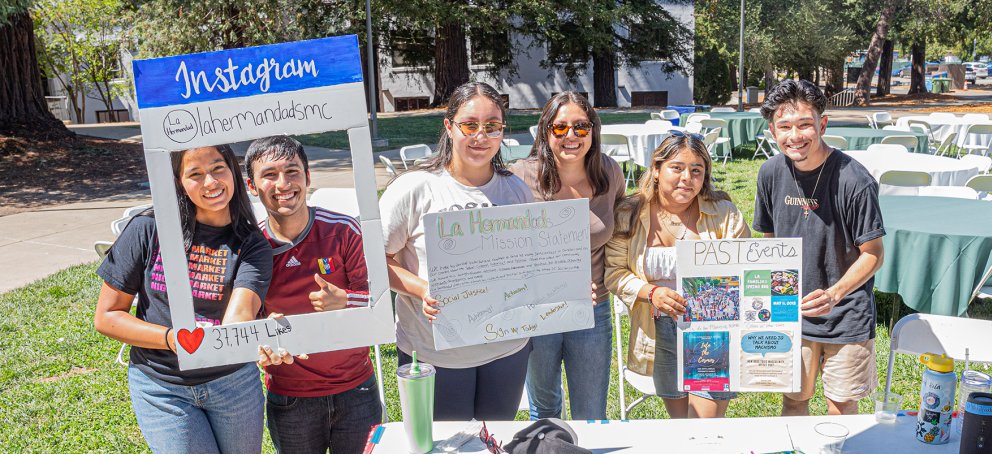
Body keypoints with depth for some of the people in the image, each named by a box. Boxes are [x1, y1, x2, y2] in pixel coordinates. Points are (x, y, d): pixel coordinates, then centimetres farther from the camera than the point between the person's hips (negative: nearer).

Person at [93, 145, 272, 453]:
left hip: (233, 381, 1)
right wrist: (172, 338, -22)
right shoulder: (149, 229, -11)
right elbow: (106, 317, -6)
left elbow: (238, 317, -27)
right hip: (161, 389, -1)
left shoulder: (253, 245, -10)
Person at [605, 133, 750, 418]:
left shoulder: (724, 214, -4)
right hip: (660, 334, 2)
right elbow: (614, 272, -1)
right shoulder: (630, 215, -2)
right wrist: (651, 292, -16)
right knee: (680, 422, 17)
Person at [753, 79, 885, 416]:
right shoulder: (771, 173, -6)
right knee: (794, 399, 17)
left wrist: (834, 294, -27)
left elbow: (873, 254, -13)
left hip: (846, 316, -3)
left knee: (841, 408, 10)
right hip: (791, 312, 4)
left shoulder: (854, 181, -20)